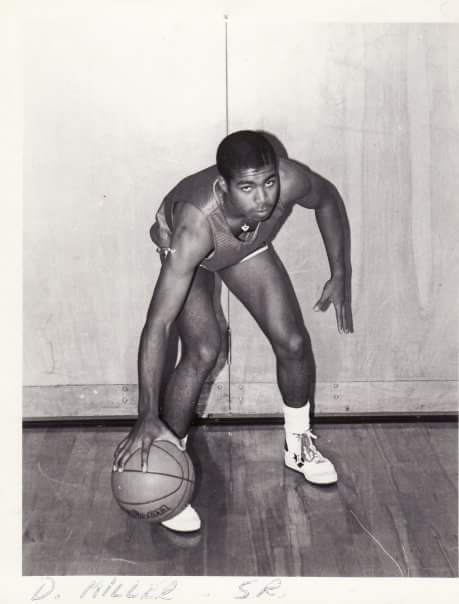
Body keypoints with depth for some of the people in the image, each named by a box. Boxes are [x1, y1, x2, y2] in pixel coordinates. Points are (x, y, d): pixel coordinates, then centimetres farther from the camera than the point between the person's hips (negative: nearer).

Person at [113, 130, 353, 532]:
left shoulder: (290, 180, -38)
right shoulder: (196, 224, -47)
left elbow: (328, 200, -11)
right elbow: (158, 324, -46)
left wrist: (340, 274, -9)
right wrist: (148, 417, -48)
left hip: (248, 246, 4)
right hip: (189, 251, -4)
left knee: (294, 343, -2)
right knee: (203, 351, -24)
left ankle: (299, 446, 26)